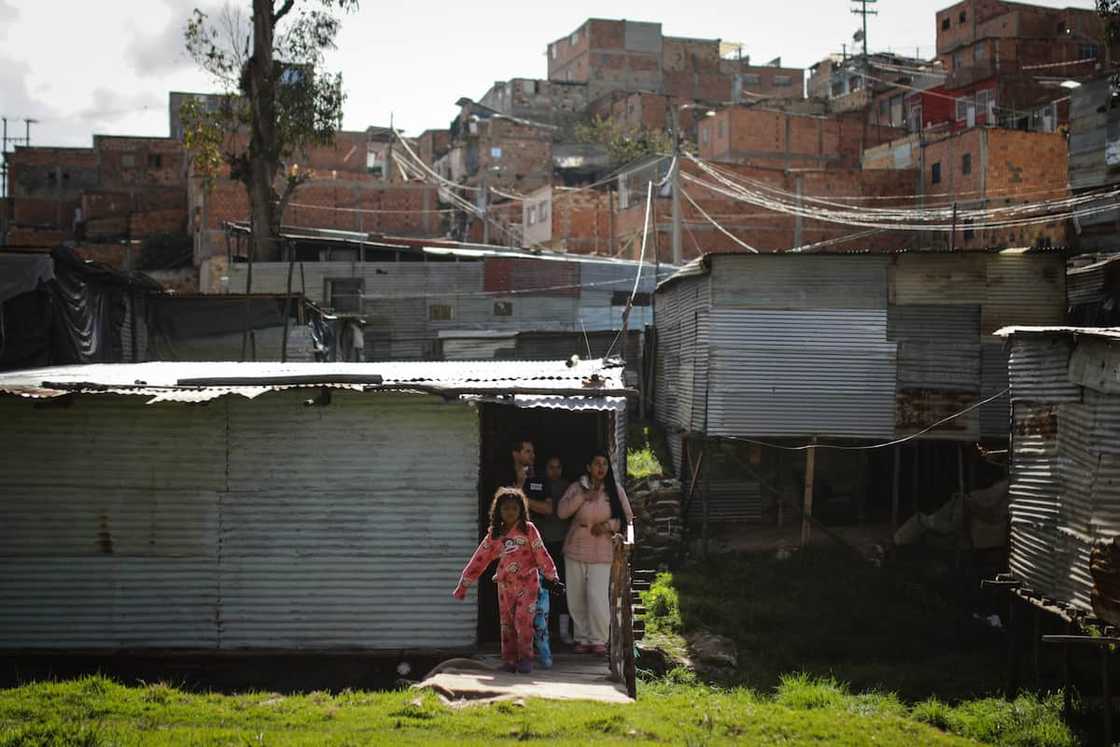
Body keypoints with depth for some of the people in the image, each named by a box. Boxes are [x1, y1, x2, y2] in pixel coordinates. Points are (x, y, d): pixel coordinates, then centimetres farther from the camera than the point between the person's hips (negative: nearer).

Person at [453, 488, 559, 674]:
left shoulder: (528, 529, -3)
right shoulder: (494, 535, 6)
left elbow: (541, 553, -6)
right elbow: (479, 559, 8)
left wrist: (552, 576, -13)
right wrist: (463, 586, 8)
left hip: (527, 584, -4)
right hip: (505, 586, 4)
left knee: (523, 621, -12)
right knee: (507, 623, 5)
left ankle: (525, 659, -1)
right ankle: (509, 660, 12)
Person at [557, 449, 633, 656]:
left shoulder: (615, 490, 0)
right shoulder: (577, 487, 0)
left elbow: (627, 517, 5)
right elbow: (561, 512, -9)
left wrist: (609, 525, -12)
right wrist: (583, 496, -18)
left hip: (601, 552, -2)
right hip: (575, 550, 2)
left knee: (598, 597, -12)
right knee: (575, 598, 6)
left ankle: (598, 640, 3)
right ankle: (582, 638, 21)